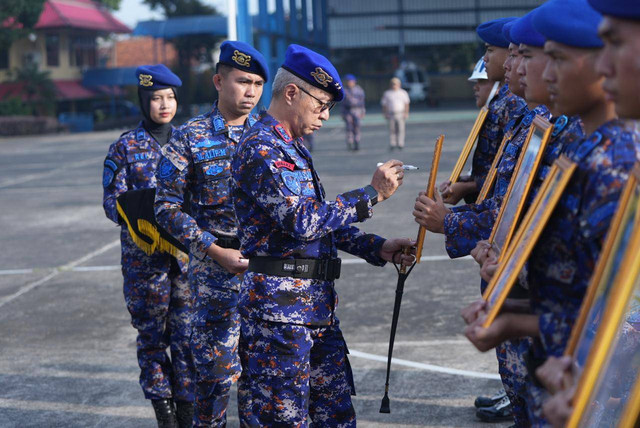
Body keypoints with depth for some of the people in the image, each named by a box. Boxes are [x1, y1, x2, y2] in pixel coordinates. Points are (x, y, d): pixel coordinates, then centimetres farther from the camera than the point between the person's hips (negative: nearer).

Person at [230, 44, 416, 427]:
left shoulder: (293, 148, 18)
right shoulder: (262, 149, -14)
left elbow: (322, 221, 21)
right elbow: (303, 221, -24)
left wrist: (378, 248, 8)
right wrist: (372, 194, -18)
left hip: (317, 306, 10)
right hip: (280, 310, -10)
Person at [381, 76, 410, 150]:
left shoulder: (403, 93, 10)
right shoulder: (387, 93, 9)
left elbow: (406, 104, 9)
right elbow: (384, 105, 9)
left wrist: (406, 113, -1)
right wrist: (385, 114, -1)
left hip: (400, 113, 0)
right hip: (391, 114, 0)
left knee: (400, 129, -7)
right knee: (392, 130, -3)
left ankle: (400, 144, -4)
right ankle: (392, 144, 1)